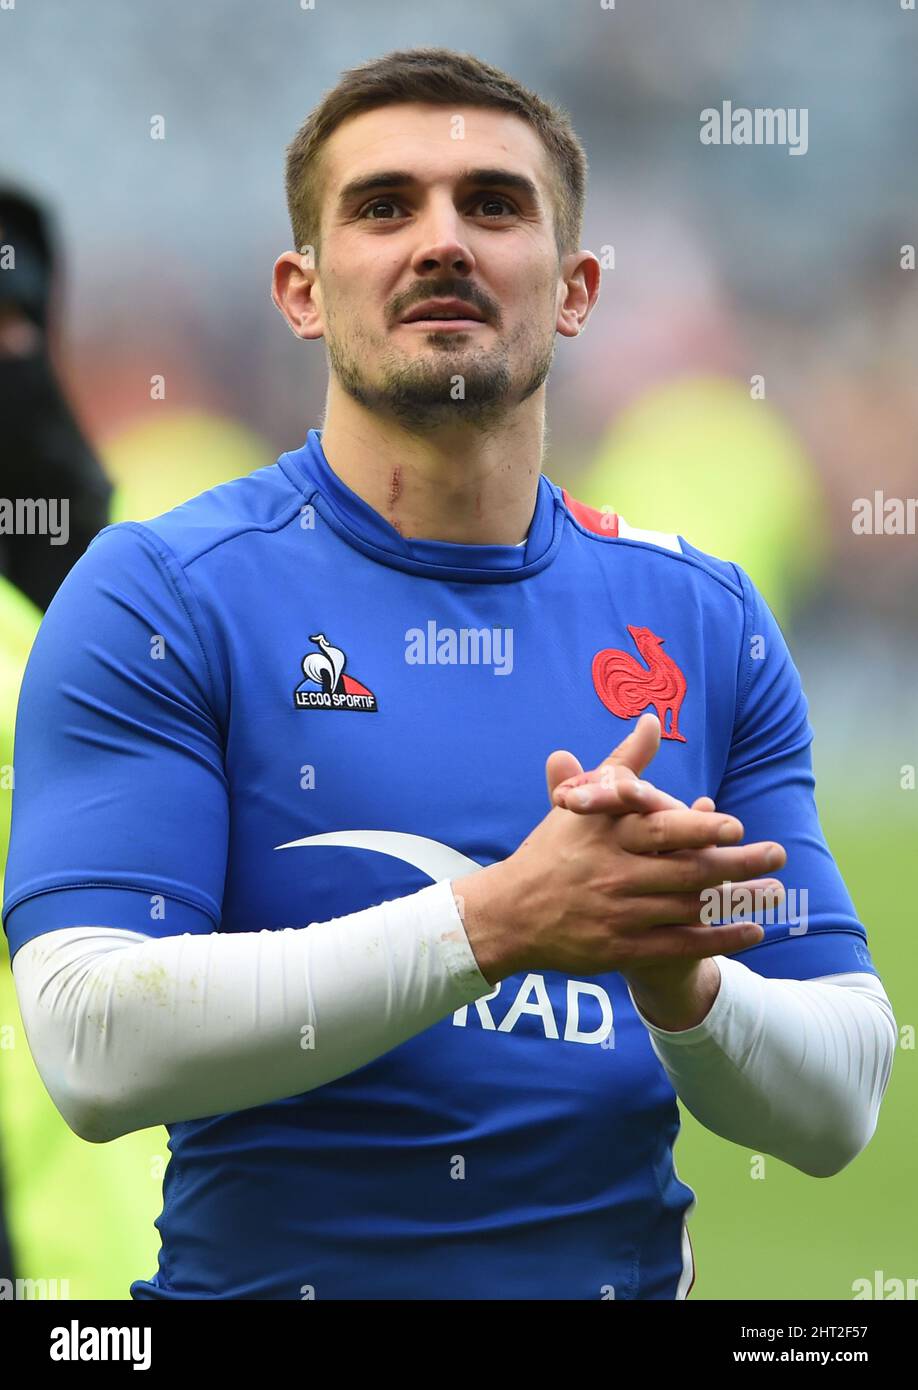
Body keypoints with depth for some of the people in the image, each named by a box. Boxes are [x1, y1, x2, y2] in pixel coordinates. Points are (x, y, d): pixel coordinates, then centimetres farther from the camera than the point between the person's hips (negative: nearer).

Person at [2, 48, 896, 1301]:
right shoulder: (159, 596, -8)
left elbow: (833, 1113, -1)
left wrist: (683, 982, -21)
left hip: (627, 1269, 3)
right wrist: (497, 921, -28)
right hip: (264, 1271, -3)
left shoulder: (707, 621, 1)